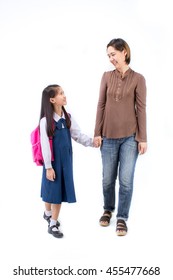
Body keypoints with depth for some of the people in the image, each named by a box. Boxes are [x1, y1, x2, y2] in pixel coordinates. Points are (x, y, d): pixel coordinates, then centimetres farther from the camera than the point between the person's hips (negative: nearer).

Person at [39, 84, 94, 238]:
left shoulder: (67, 117, 4)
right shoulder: (45, 121, -15)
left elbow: (78, 135, 4)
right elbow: (45, 145, -15)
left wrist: (92, 141, -12)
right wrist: (48, 167, -13)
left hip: (66, 161, 6)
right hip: (53, 162, -6)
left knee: (61, 190, 11)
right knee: (52, 189, 6)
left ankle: (53, 223, 26)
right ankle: (48, 213, 32)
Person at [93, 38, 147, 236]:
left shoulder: (138, 79, -3)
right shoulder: (106, 76, 4)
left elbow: (141, 109, -4)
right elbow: (101, 105, 4)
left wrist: (142, 138, -6)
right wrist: (97, 132, 1)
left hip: (130, 136, -2)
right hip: (109, 136, 2)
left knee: (126, 179, -1)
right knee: (108, 178, 11)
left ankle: (122, 218, 16)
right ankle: (108, 210, 34)